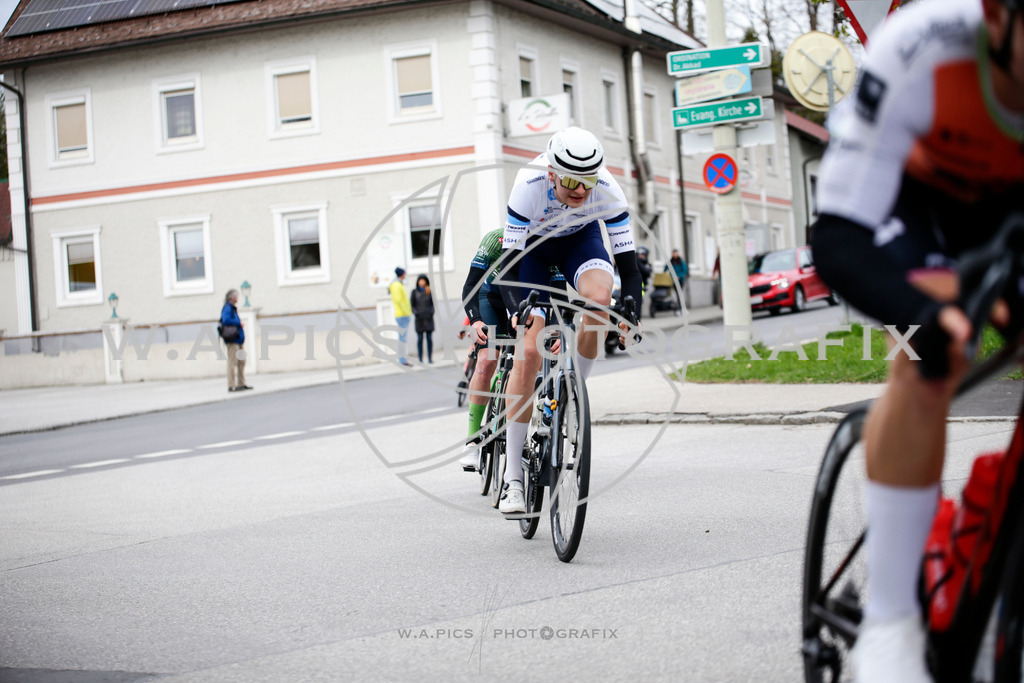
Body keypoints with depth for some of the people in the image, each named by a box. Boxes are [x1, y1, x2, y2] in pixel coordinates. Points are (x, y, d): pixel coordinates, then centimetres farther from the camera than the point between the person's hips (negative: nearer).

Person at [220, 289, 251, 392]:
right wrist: (239, 323, -17)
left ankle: (241, 384, 20)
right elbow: (226, 320, -26)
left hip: (237, 340, 11)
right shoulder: (227, 308, -11)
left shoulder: (233, 308, 19)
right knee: (232, 362, -10)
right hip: (232, 340, -11)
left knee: (241, 361, 14)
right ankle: (232, 386, -9)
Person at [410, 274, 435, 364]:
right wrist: (416, 313, -9)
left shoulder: (429, 291, 6)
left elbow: (433, 303, 8)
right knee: (420, 338, -2)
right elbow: (411, 304, 4)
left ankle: (430, 358, 2)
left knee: (429, 338, 0)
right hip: (419, 318, -1)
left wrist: (431, 312, -7)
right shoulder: (415, 292, 4)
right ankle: (420, 359, -1)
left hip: (428, 318, 1)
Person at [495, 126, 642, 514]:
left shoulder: (608, 193, -32)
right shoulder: (529, 187, -37)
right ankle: (513, 477, -8)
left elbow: (628, 265, -28)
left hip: (581, 237, 2)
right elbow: (509, 265, -33)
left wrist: (630, 314, -44)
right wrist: (520, 309, -51)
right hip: (532, 244, -2)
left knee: (599, 296, -35)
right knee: (529, 352, -14)